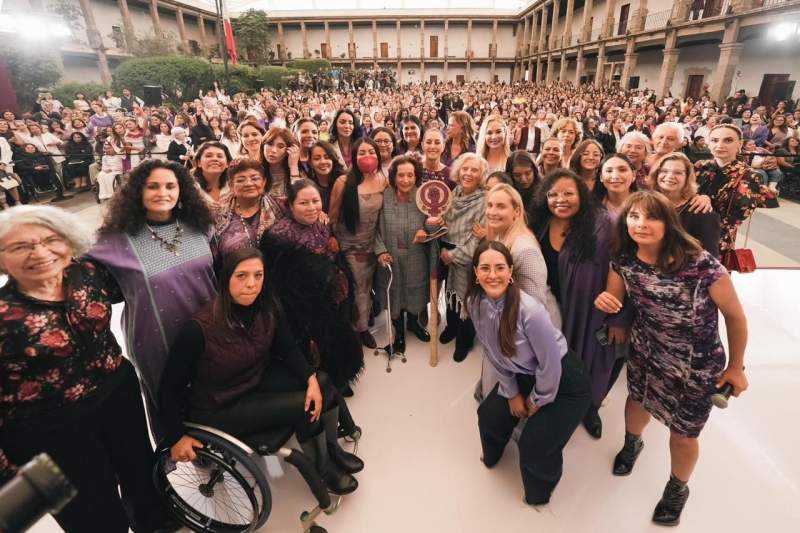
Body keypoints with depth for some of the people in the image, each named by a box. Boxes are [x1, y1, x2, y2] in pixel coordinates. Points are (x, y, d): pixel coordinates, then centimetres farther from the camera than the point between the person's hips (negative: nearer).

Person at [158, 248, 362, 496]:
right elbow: (170, 385, -18)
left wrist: (311, 379, -20)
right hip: (219, 409, -5)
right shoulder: (198, 328, -29)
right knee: (303, 405, -19)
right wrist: (176, 437, -13)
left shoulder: (267, 309, -13)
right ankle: (324, 472, 9)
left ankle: (332, 450, 14)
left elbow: (288, 349, -5)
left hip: (260, 381, 6)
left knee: (323, 383, -11)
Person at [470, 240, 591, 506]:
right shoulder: (475, 303, -16)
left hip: (563, 382, -5)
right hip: (523, 376, 6)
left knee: (535, 446, -8)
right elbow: (494, 354, -1)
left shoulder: (530, 310, -36)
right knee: (489, 415, 5)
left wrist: (537, 401, -6)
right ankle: (492, 455, 43)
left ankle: (539, 492, 29)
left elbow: (551, 366, -22)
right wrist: (512, 393, 5)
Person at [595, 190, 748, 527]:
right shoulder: (623, 260, -19)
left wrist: (735, 367, -4)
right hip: (645, 354, 3)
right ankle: (632, 443, 64)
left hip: (697, 369, -3)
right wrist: (604, 301, -28)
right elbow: (615, 301, -2)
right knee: (638, 400, 28)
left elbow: (735, 315, -15)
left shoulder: (701, 265, -32)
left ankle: (678, 488, 50)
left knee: (682, 435, 17)